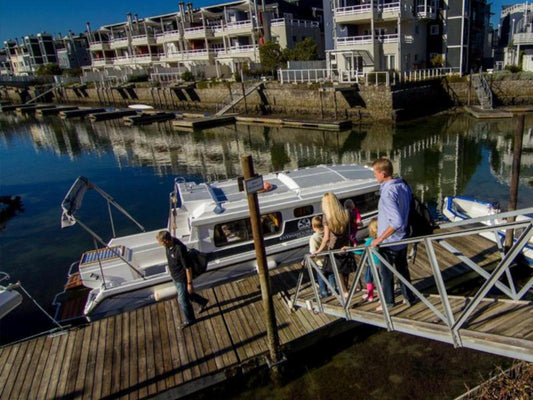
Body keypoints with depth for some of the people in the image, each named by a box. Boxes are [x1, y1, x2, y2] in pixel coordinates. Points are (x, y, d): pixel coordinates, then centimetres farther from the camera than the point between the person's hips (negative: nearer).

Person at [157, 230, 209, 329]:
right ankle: (202, 302, 52)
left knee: (183, 300, 11)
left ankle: (190, 320, 37)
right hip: (174, 276, 8)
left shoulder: (180, 250, -37)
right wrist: (170, 267, 23)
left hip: (182, 279, -8)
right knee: (186, 294, 27)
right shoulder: (169, 243, -12)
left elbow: (188, 268, -28)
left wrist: (190, 283, -20)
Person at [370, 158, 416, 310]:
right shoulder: (404, 185, -3)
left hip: (388, 242, -8)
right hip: (402, 239, 8)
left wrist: (379, 239, -27)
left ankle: (388, 301, 28)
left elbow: (396, 222, -34)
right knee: (403, 269, 22)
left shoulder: (388, 192, -29)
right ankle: (409, 297, 36)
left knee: (386, 273, 12)